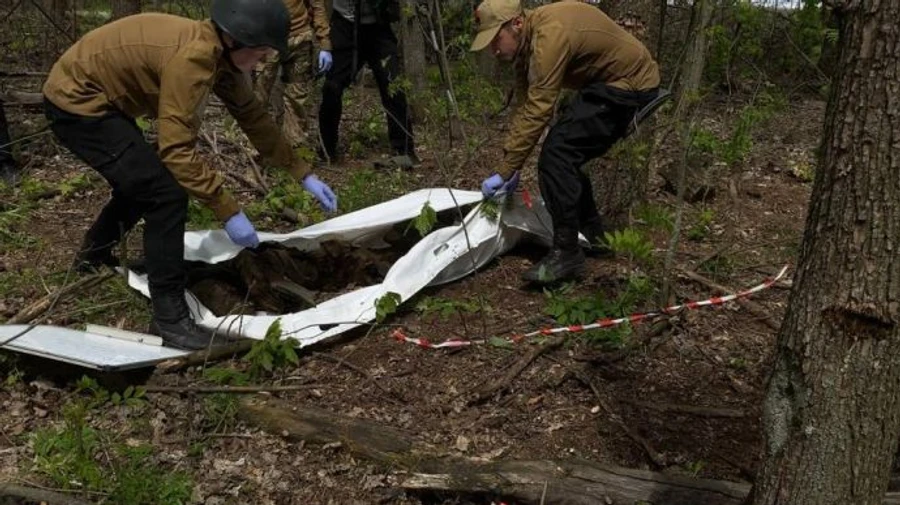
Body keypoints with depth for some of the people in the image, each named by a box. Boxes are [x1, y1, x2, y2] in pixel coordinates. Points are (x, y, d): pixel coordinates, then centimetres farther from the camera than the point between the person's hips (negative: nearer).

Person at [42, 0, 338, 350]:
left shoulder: (222, 53, 0)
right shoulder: (193, 56, -30)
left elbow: (253, 117, 7)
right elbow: (177, 148, -33)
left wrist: (304, 175, 6)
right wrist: (228, 212, -32)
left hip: (89, 97, 10)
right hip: (76, 100, -10)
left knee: (142, 183, 27)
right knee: (165, 194, -17)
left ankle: (93, 255, 51)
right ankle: (169, 317, -9)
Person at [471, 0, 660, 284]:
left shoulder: (549, 35, -27)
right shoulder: (527, 42, 4)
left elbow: (537, 113, -29)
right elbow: (525, 108, 5)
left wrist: (505, 171, -24)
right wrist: (510, 167, 0)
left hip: (629, 83, -10)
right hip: (608, 83, 10)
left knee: (558, 152, -18)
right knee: (566, 154, 14)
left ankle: (567, 254, -15)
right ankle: (592, 236, 27)